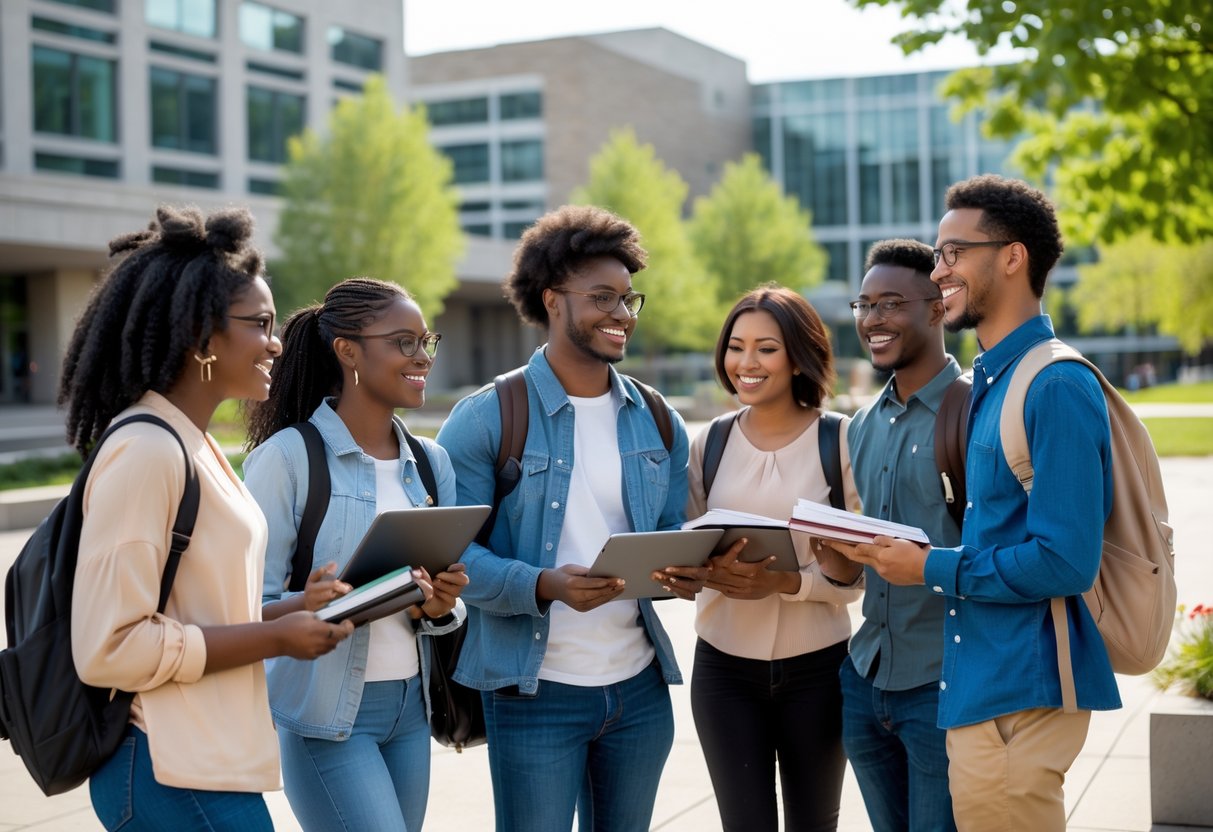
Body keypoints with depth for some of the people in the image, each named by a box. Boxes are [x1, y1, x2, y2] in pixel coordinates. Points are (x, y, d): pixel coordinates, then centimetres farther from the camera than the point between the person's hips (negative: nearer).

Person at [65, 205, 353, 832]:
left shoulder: (193, 446, 13)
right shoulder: (145, 451, -17)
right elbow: (108, 648, -21)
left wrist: (293, 610, 5)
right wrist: (273, 637, -16)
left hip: (209, 761, 9)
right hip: (176, 778, -9)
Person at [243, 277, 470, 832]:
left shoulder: (431, 462, 8)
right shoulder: (288, 457, -10)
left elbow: (440, 607, 12)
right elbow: (249, 604, -12)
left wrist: (439, 608, -10)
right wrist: (303, 606, -32)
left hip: (410, 706, 6)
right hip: (325, 711, -6)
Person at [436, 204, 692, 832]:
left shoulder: (657, 423, 8)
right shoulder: (486, 418, -8)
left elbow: (674, 536, 14)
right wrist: (544, 586, -27)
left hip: (640, 685, 5)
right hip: (536, 690, -5)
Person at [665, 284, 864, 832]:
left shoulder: (840, 441, -7)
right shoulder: (708, 446, 3)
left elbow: (855, 577, -7)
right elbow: (684, 557, 5)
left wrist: (783, 582, -23)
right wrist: (710, 574, -17)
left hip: (817, 667, -1)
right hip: (725, 668, 2)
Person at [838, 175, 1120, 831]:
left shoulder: (1056, 386, -17)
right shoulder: (989, 380, 13)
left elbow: (1065, 561, -23)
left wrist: (932, 568, -14)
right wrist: (894, 550, 5)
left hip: (1020, 696, -9)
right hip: (978, 683, 9)